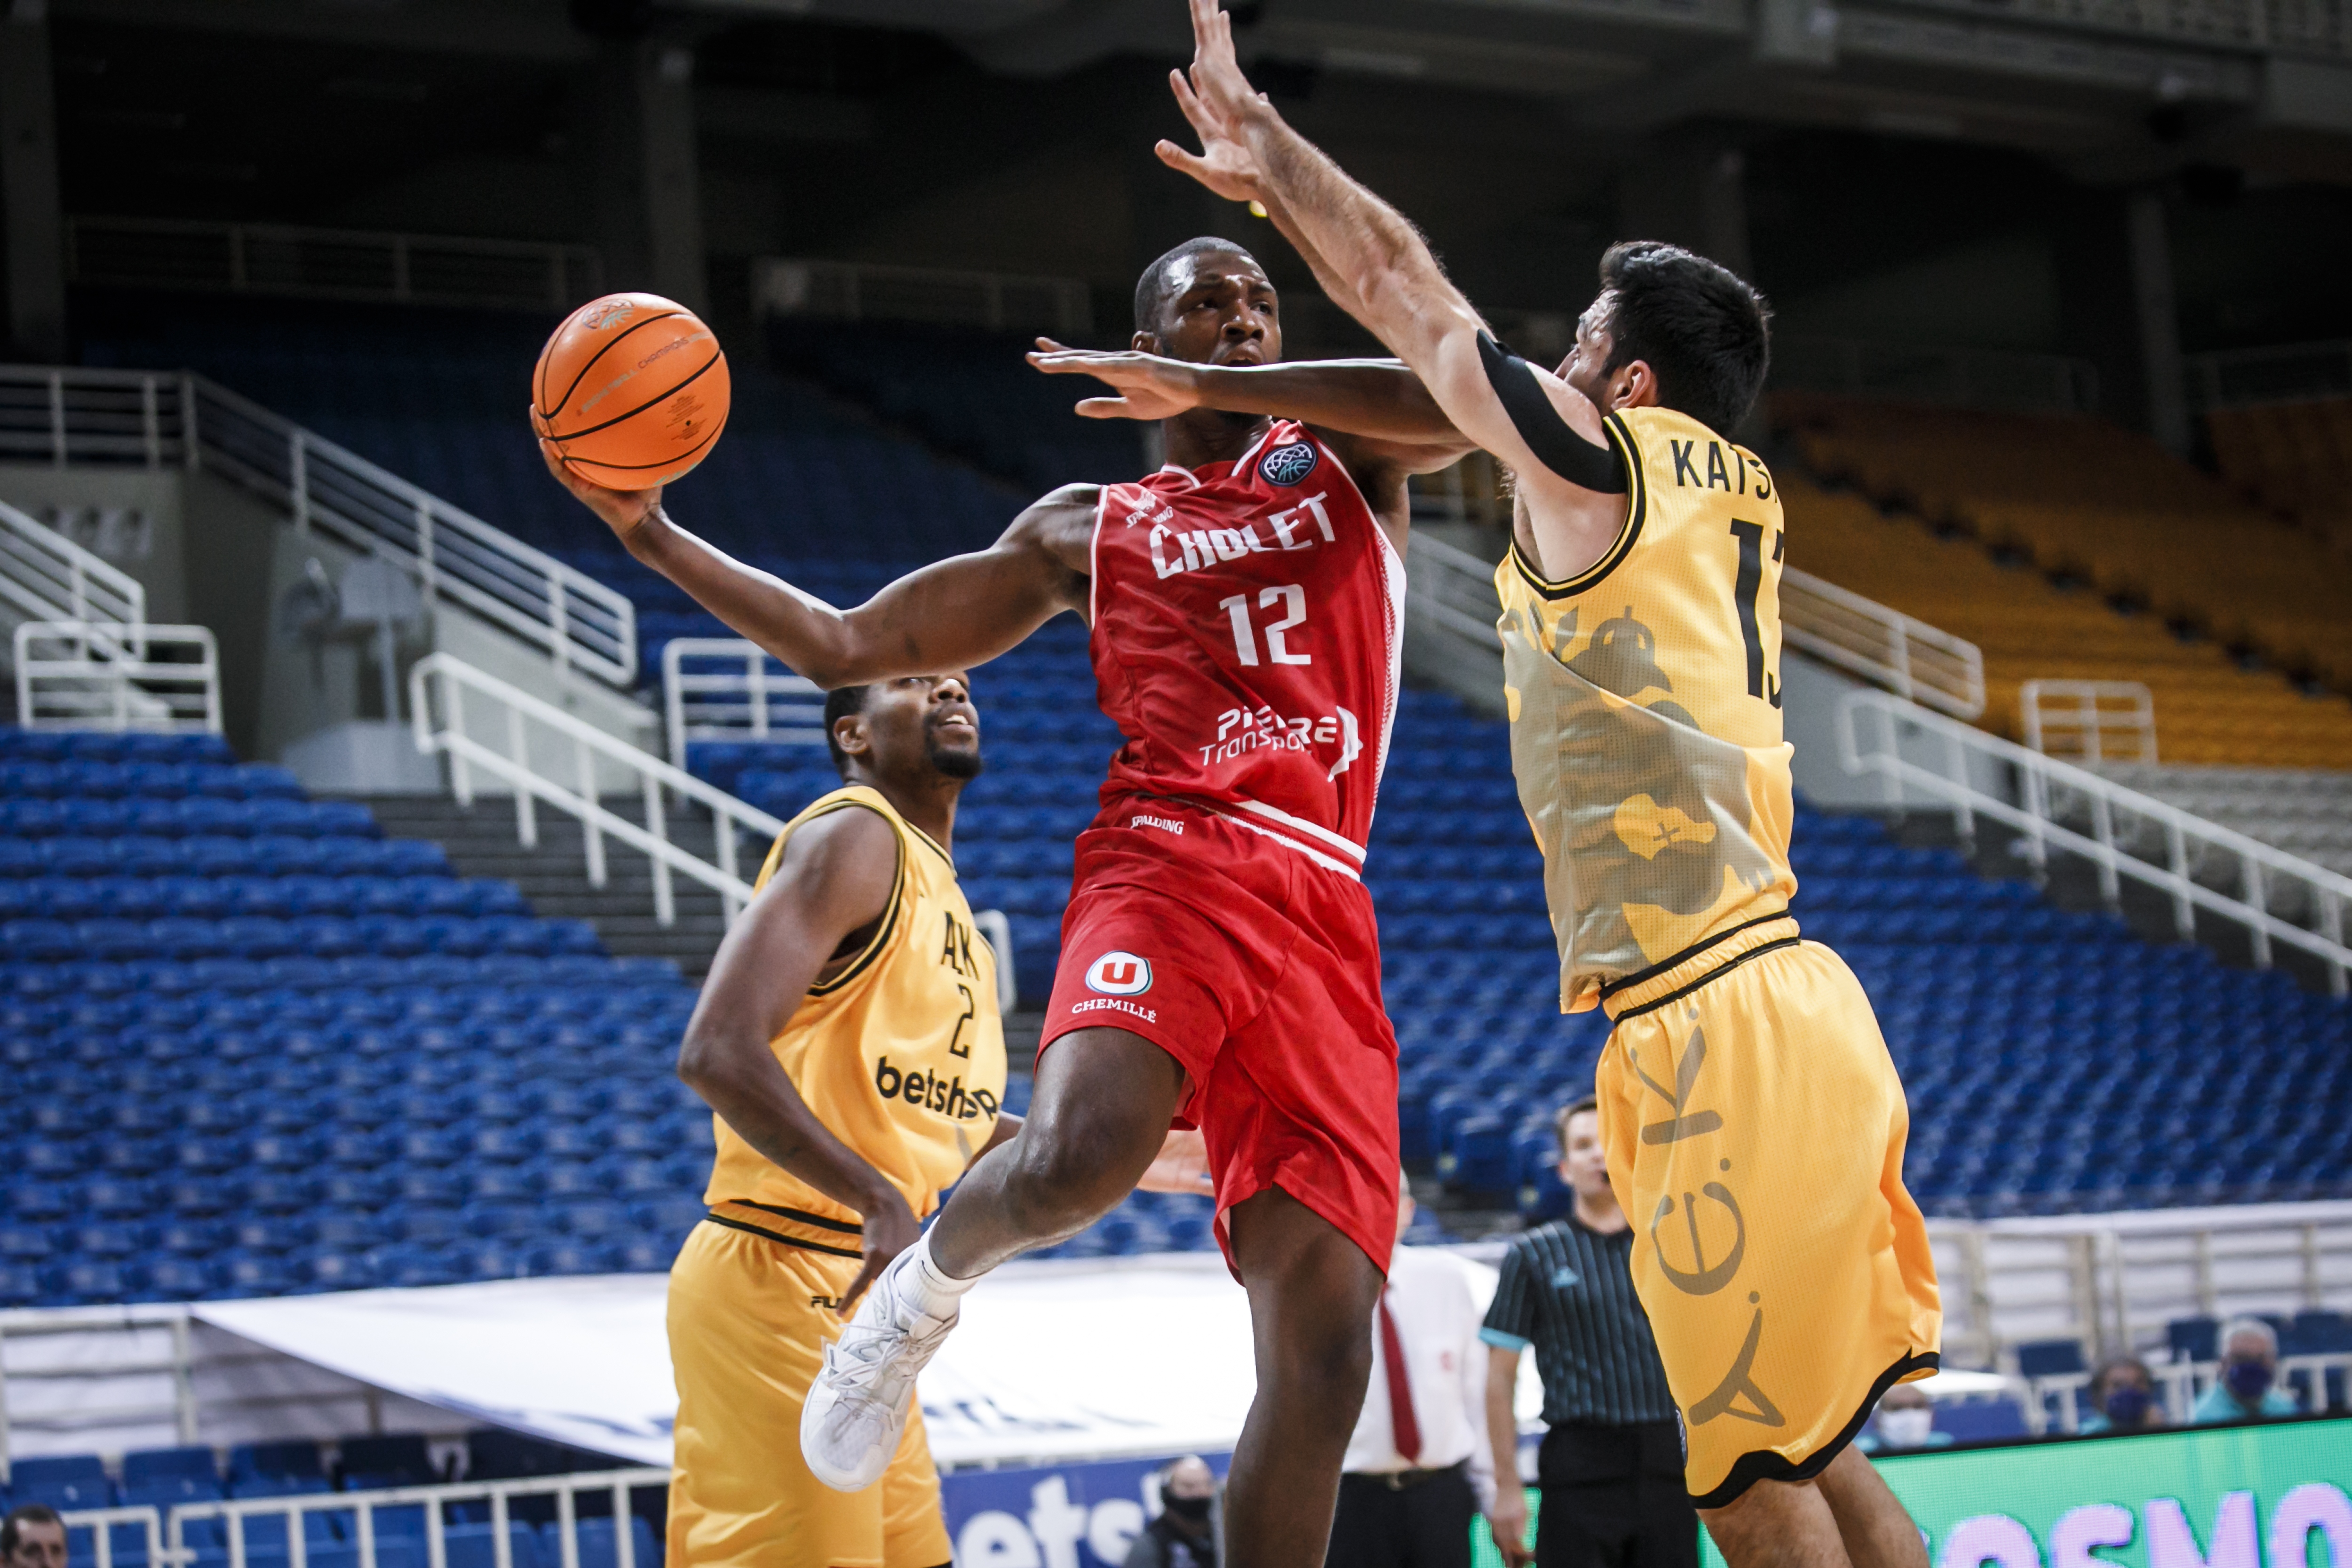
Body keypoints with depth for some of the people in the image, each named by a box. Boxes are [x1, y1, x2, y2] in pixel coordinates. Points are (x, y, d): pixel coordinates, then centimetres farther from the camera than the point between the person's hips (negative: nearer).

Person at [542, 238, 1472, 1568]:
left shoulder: (1347, 458, 22)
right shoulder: (1089, 530, 23)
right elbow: (844, 645, 24)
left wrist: (1214, 390, -6)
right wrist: (649, 531, 17)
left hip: (1325, 915, 1)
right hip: (1167, 868, -1)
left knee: (1323, 1355, -9)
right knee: (1079, 1155, -34)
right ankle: (927, 1283, 0)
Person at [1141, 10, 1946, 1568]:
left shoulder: (1602, 459, -3)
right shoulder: (1738, 499, 19)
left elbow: (1408, 288, 9)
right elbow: (1431, 317, 28)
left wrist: (1265, 135, 22)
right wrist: (1273, 181, 34)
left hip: (1717, 1029, -9)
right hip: (1782, 1013, 9)